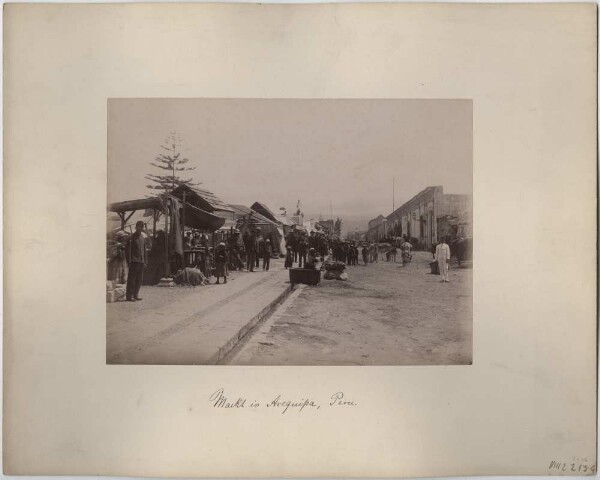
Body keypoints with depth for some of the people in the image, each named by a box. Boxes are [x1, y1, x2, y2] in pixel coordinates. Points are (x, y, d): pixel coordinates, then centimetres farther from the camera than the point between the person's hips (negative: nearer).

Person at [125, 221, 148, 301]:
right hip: (134, 261, -7)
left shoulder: (143, 237, 15)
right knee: (132, 279, -3)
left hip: (141, 262, 7)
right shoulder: (131, 238, -5)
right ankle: (129, 296, 2)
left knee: (139, 279, 9)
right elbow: (128, 250, -8)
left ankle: (135, 295, 17)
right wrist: (129, 262, -13)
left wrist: (145, 261, 14)